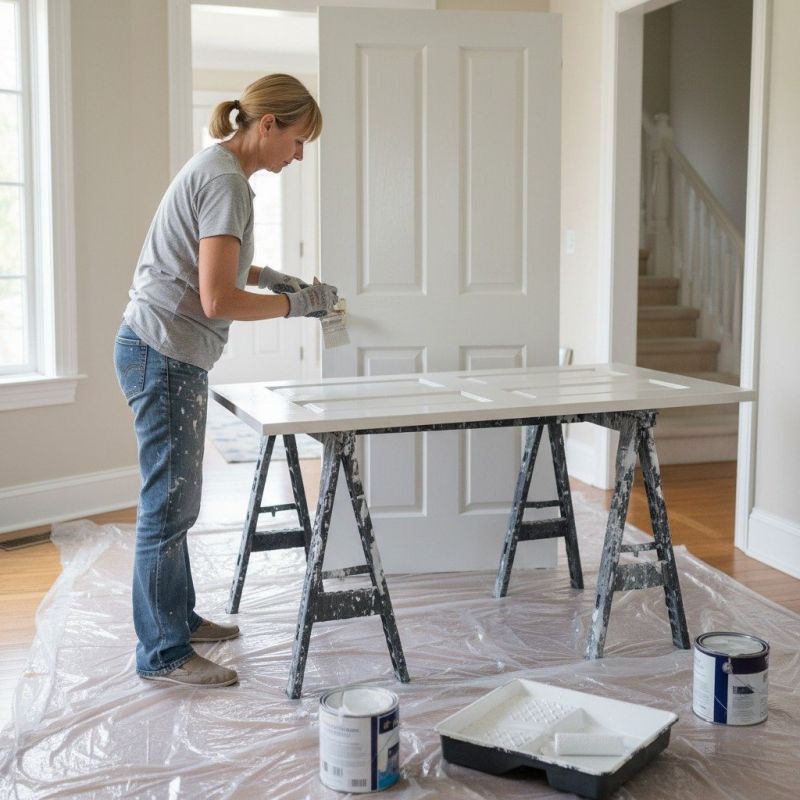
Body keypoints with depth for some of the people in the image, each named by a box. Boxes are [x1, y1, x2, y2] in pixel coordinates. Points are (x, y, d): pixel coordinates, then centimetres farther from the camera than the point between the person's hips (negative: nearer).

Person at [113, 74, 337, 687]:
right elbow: (218, 301, -23)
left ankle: (179, 618, 30)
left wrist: (266, 276, 16)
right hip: (164, 356, -10)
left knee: (175, 500, 18)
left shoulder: (215, 168, 14)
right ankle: (162, 653, 7)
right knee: (169, 505, -3)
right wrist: (298, 303, -12)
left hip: (165, 355, 10)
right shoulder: (226, 182, -18)